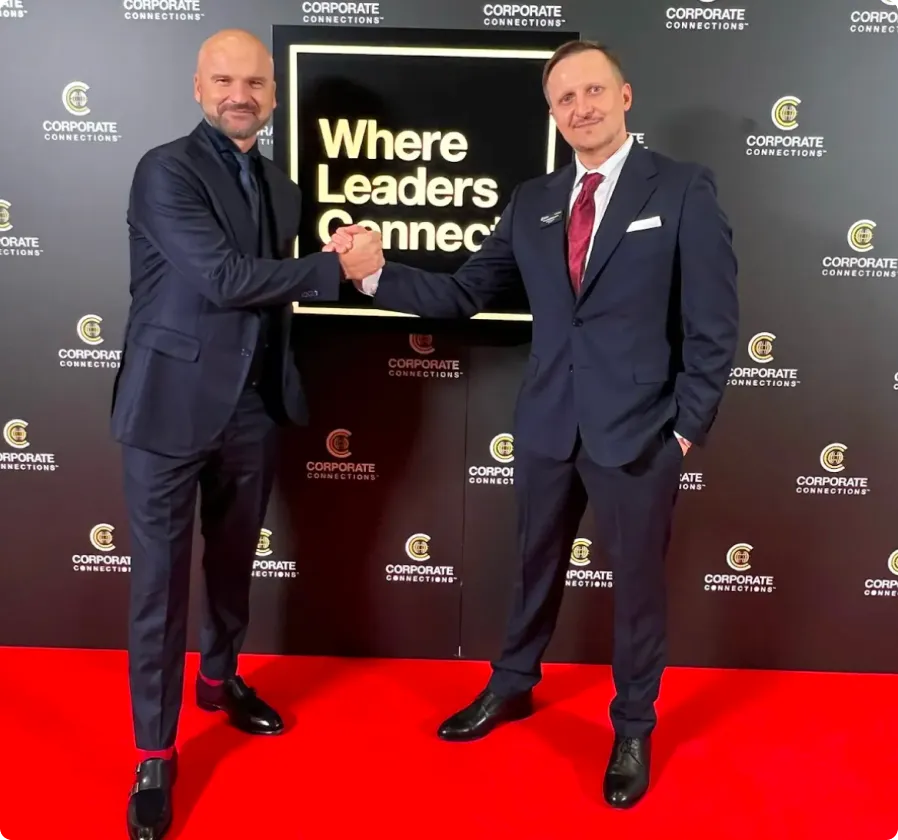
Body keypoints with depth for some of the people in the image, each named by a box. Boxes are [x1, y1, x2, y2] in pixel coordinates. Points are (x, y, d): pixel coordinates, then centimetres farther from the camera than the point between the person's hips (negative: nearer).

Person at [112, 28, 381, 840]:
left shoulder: (280, 186, 11)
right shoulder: (166, 170, -10)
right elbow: (223, 278, -20)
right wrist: (334, 267, -16)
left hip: (253, 407, 6)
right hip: (173, 405, -6)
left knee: (234, 563, 20)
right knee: (160, 581, 2)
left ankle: (220, 678, 43)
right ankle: (155, 753, 17)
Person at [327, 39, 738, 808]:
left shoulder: (685, 189, -6)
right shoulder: (532, 203, 6)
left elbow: (714, 325, -7)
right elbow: (463, 294, 2)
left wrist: (688, 428, -9)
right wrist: (377, 274, -11)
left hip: (639, 431, -3)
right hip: (548, 427, 4)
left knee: (637, 585, 12)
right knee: (536, 568, 20)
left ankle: (634, 729, 35)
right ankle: (512, 687, 44)